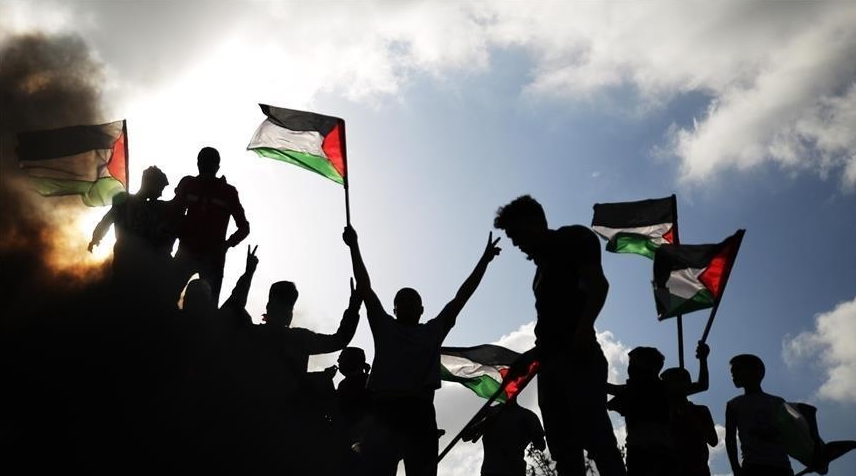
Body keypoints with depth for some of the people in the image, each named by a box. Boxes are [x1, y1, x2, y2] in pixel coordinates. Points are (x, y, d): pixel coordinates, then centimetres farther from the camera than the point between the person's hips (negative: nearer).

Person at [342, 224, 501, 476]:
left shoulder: (434, 329, 23)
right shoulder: (384, 327, 20)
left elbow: (461, 296, 21)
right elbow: (365, 288, 15)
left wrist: (485, 259, 19)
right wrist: (354, 248, 11)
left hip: (420, 413, 2)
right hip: (385, 411, -2)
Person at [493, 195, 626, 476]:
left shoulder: (574, 238, 6)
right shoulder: (544, 263, 29)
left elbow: (598, 284, -10)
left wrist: (583, 329, -22)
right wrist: (530, 356, 25)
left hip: (577, 354, -9)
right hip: (552, 360, 9)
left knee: (596, 437, -18)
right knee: (563, 449, 1)